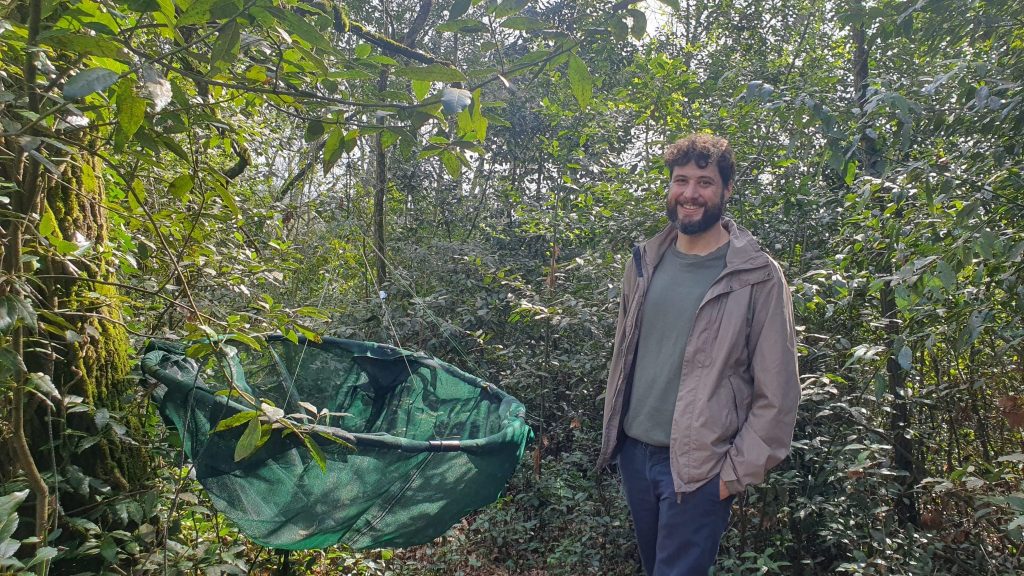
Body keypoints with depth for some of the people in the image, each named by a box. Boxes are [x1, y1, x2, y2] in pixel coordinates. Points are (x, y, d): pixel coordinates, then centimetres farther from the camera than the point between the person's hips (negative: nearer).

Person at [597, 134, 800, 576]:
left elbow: (776, 392, -10)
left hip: (700, 467, -5)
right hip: (633, 451, 5)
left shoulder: (757, 277, -11)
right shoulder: (645, 263, 3)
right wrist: (612, 430, 11)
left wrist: (739, 471, -11)